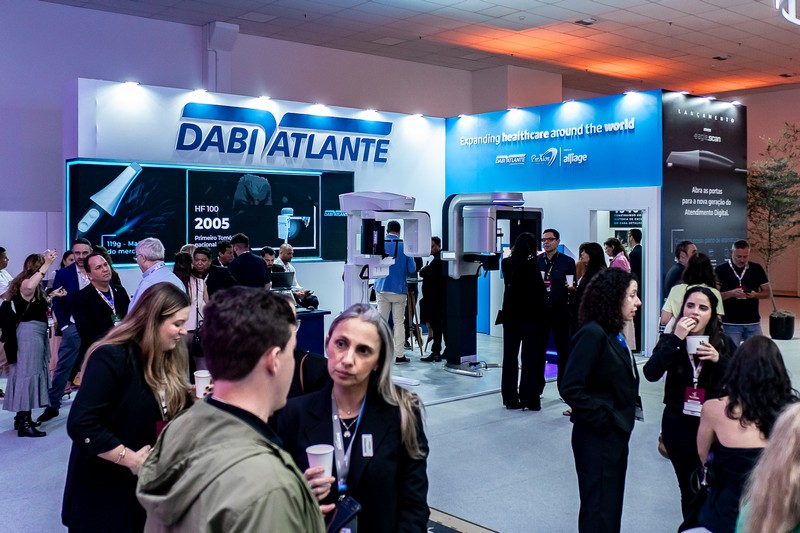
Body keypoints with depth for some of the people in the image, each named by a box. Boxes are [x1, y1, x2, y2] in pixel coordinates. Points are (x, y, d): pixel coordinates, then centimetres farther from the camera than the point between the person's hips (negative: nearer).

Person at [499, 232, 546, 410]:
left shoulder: (506, 263, 1)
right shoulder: (531, 266, -14)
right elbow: (540, 291, -10)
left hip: (510, 314, 5)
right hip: (529, 315, -5)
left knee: (510, 356, 9)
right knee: (530, 358, 3)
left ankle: (510, 398, 13)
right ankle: (529, 399, 5)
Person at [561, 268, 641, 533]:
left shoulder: (613, 334, 7)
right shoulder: (592, 333, -19)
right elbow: (570, 389, -24)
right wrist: (602, 420, -19)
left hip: (616, 435, 9)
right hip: (598, 438, -9)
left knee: (611, 509, 18)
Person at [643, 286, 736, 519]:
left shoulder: (724, 344, -1)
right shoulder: (670, 341, -4)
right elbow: (651, 374, -21)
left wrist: (719, 360, -21)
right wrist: (675, 339, -24)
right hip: (679, 426, 0)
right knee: (689, 489, 12)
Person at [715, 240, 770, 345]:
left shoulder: (757, 269, 4)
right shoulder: (721, 270, -4)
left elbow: (767, 292, 9)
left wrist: (755, 295, -12)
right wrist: (731, 293, -22)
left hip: (753, 322, 3)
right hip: (730, 323, -3)